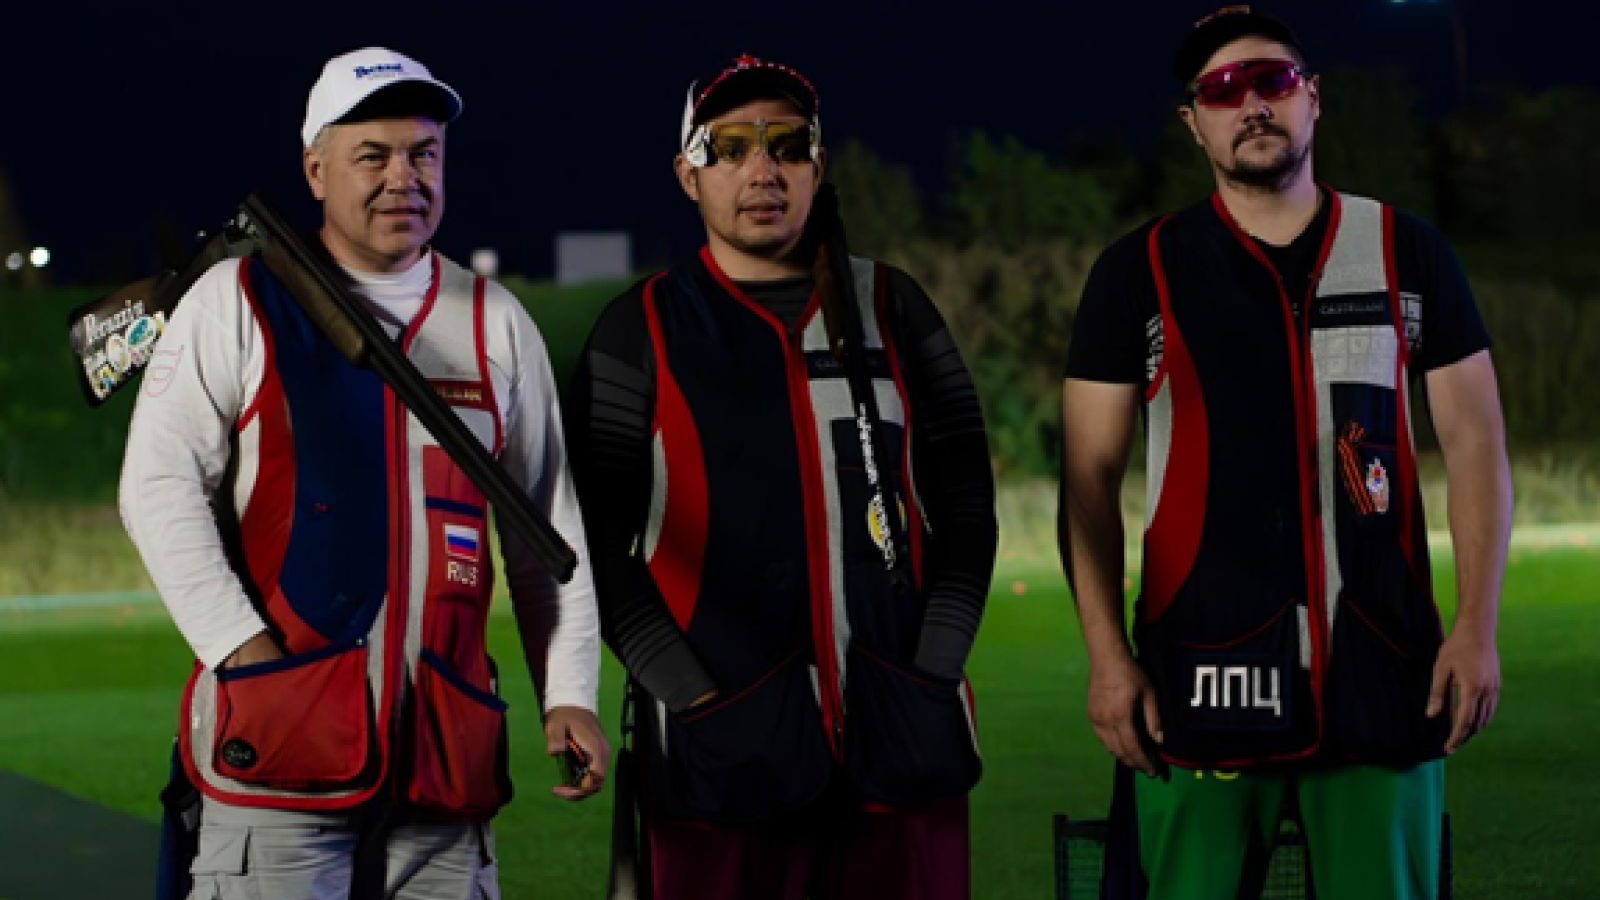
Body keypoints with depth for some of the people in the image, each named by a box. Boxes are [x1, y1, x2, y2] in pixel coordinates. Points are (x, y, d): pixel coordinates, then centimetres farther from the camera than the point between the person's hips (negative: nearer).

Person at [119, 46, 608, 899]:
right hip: (278, 742, -3)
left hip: (447, 742, 3)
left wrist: (567, 695, 7)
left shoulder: (496, 323, 14)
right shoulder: (239, 301, 3)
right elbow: (159, 484, -3)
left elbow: (546, 529, 16)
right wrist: (244, 649, -13)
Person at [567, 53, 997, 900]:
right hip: (723, 756, -2)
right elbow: (599, 538, 0)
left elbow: (964, 505, 11)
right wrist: (694, 696, -9)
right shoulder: (641, 331, 5)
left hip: (903, 737, 2)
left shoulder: (890, 308, 12)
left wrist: (932, 669, -1)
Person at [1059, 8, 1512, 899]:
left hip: (1383, 659, 1)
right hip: (1205, 671, -1)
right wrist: (1107, 653, -6)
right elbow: (1091, 475, 4)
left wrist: (1478, 624, -2)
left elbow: (1474, 443, 8)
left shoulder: (1408, 254, 9)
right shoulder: (1140, 273, 5)